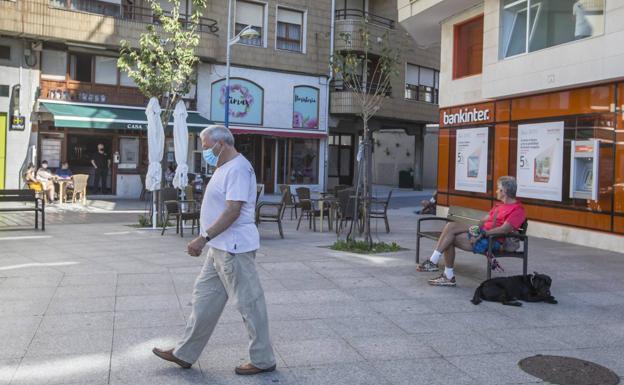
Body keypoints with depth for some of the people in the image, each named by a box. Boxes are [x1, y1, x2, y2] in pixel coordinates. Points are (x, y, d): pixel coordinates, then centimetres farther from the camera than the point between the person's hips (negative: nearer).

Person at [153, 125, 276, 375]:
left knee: (249, 304, -1)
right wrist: (206, 240, 21)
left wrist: (204, 238, -25)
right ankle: (185, 354, 26)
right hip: (220, 247, 11)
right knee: (204, 298, 15)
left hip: (233, 249, -11)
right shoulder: (225, 168, 16)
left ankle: (263, 360, 12)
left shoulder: (238, 168, -16)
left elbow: (233, 210, -24)